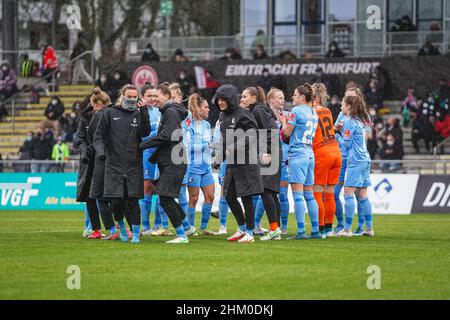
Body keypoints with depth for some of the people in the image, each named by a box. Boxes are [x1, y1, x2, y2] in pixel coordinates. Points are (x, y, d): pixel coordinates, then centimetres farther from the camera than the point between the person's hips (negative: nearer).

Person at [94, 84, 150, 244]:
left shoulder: (139, 114, 10)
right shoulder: (110, 113, 6)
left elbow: (145, 133, -6)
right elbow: (99, 135, 5)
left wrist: (143, 113, -15)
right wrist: (100, 151, -12)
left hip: (134, 165, 1)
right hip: (114, 164, -1)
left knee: (132, 201, -4)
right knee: (116, 201, -4)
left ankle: (136, 234, 4)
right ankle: (121, 226, 22)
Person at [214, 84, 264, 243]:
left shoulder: (243, 114, -12)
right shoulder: (223, 116, 13)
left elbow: (252, 135, -17)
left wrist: (234, 148, -23)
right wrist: (219, 157, 13)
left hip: (246, 162, -8)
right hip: (232, 163, 8)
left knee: (246, 197, -4)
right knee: (229, 196, 9)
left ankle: (249, 233, 4)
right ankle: (242, 228, 24)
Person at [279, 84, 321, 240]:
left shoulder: (296, 111, -8)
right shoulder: (314, 113, 15)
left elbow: (287, 133, -6)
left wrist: (283, 122, 12)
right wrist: (287, 122, 23)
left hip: (297, 154, -8)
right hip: (310, 155, 8)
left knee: (297, 194, -9)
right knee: (309, 194, 11)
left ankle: (300, 231, -13)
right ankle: (315, 231, 10)